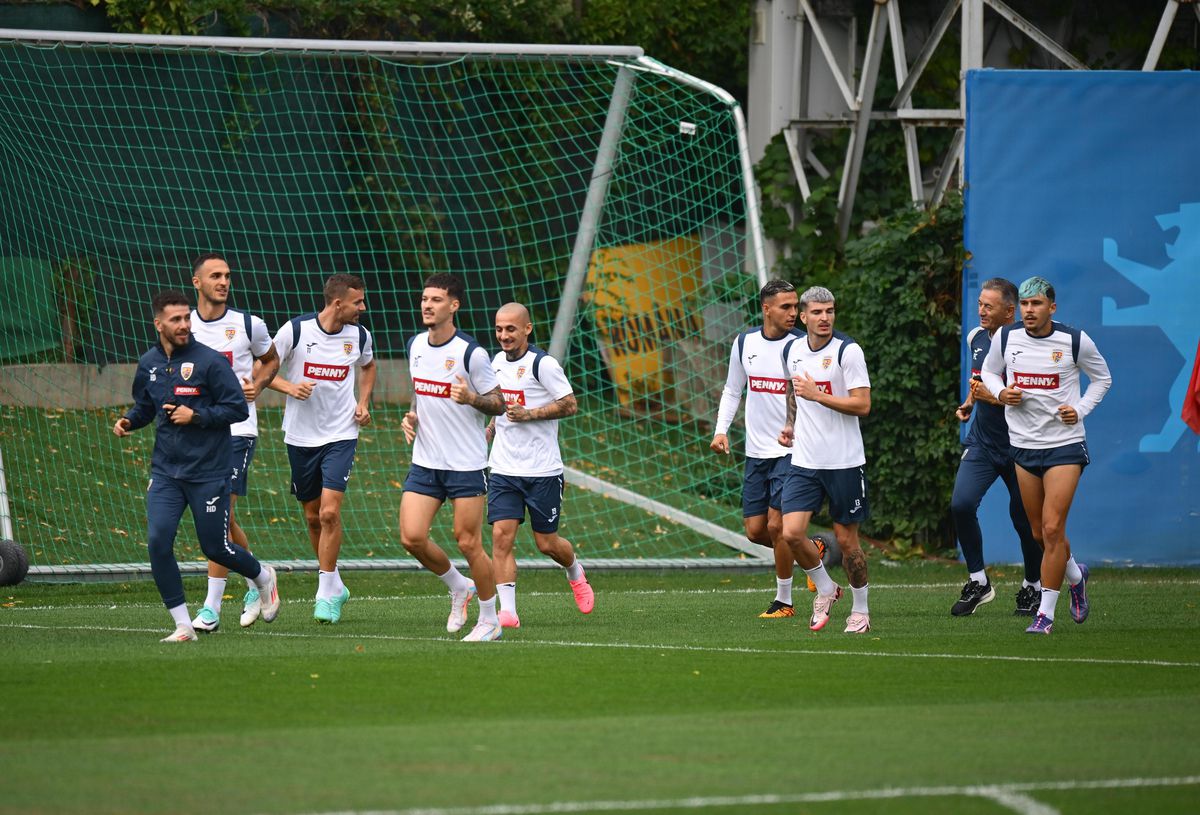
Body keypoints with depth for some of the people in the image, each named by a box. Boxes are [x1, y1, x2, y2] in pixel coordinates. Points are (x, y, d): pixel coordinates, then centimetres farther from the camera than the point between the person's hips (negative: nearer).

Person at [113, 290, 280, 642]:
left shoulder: (209, 360, -10)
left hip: (208, 472, -4)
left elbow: (238, 409, -9)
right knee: (157, 541, -12)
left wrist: (195, 416, -19)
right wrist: (128, 421, 1)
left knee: (215, 547, 3)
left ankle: (263, 577, 36)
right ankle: (183, 625, -2)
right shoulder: (148, 364, 5)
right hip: (165, 471, 4)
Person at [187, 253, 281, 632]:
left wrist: (257, 385, -1)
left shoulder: (248, 325, 0)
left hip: (237, 429, -3)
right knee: (222, 519, 7)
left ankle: (211, 607, -10)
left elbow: (271, 360, 18)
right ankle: (256, 584, 29)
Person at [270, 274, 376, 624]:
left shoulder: (359, 335, -1)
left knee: (329, 512, -14)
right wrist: (288, 386, -20)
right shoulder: (296, 329, -11)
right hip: (301, 435, 0)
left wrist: (364, 403, 7)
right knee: (312, 515, 9)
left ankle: (326, 594, -6)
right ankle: (335, 586, 27)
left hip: (341, 434, 0)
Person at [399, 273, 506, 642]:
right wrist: (411, 416, 4)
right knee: (412, 537, -5)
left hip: (466, 463, -6)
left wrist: (472, 398, -27)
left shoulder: (471, 353, -13)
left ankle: (490, 619, 13)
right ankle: (459, 588, 21)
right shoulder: (415, 345, 6)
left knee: (468, 543, -3)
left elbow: (498, 404, -7)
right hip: (425, 461, 6)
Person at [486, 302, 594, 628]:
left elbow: (570, 405, -13)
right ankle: (507, 611, -12)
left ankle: (575, 574, 39)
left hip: (542, 470, -5)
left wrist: (528, 414, -20)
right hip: (503, 469, 5)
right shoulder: (498, 361, 10)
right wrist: (492, 425, 12)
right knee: (501, 535, -11)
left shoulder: (542, 363, -12)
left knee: (547, 543, 5)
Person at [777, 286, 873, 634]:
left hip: (844, 461, -4)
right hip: (804, 461, 4)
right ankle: (825, 589, 16)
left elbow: (862, 404, -15)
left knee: (846, 540, 3)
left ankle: (860, 609, 21)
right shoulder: (792, 349, 8)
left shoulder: (848, 351, -10)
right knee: (792, 533, -10)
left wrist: (816, 395, -19)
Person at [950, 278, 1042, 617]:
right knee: (961, 505, -14)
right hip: (981, 443, 5)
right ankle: (978, 582, 0)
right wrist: (969, 401, 10)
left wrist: (997, 398, -20)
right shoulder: (976, 338, 6)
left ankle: (1032, 588, 24)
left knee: (1024, 517, 3)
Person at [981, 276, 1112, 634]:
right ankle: (1075, 575, 40)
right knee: (1039, 533, 9)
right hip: (1024, 444, 4)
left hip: (1065, 444, -4)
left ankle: (1046, 612, -5)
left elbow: (1102, 378, 9)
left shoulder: (1075, 341, -7)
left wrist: (1080, 409, -6)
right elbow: (988, 372, 17)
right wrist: (1001, 393, -5)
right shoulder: (1006, 338, -1)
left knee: (1052, 528, -13)